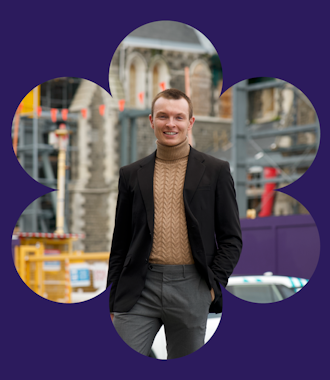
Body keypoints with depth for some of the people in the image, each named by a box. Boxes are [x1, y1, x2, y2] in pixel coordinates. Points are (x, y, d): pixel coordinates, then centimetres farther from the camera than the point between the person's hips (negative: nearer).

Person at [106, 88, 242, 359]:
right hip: (139, 288, 1)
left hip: (190, 288, -1)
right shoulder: (132, 174, 11)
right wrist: (114, 300, 9)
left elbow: (232, 238, 5)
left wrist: (214, 285, -6)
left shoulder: (216, 171, 5)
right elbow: (120, 242, 13)